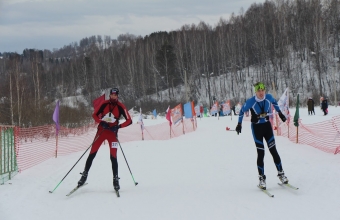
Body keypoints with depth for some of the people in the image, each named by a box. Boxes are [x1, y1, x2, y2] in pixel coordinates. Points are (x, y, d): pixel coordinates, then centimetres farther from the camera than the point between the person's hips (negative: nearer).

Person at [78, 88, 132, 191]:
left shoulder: (120, 107, -6)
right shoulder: (105, 104, -2)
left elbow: (129, 121, -8)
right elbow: (94, 115, 3)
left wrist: (118, 126, -22)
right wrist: (101, 122, -15)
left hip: (112, 132, -2)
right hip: (101, 131, 2)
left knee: (113, 156, -7)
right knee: (92, 153, -2)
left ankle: (116, 179, 1)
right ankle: (84, 174, 7)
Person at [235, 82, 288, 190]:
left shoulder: (268, 97, -10)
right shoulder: (251, 102, -19)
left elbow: (274, 102, 14)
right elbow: (242, 111, -4)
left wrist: (280, 113, 20)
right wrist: (239, 124, -1)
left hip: (267, 126, 3)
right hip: (256, 128, -3)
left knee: (273, 151, 2)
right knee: (260, 153, -4)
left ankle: (281, 173, 14)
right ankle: (261, 178, 6)